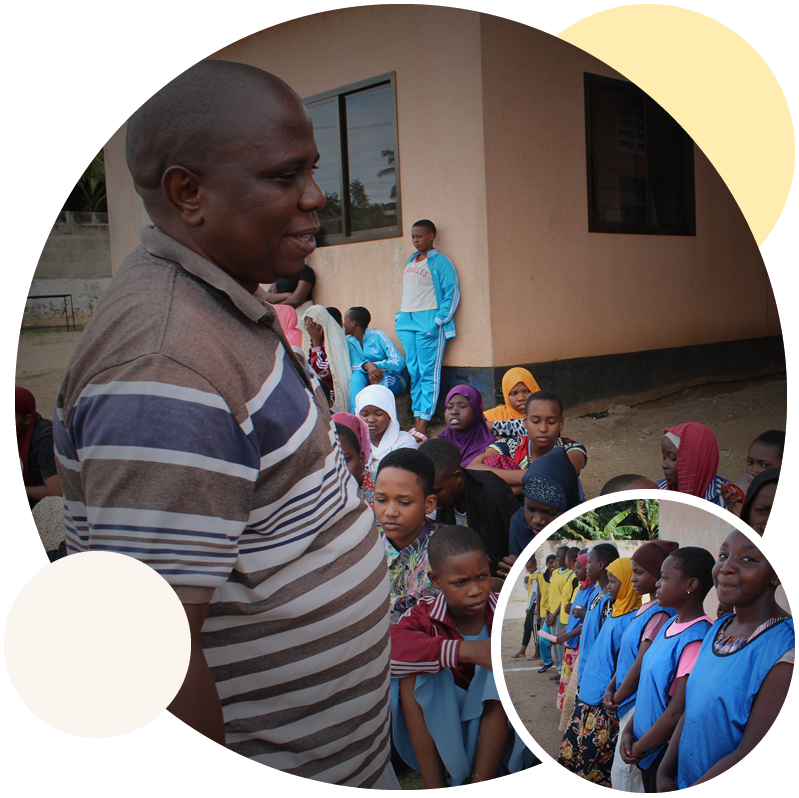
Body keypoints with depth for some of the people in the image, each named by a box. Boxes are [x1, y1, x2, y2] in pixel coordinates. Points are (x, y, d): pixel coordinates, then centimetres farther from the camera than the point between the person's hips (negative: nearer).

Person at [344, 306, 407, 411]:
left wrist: (374, 365, -30)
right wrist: (366, 365, -30)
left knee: (381, 377, -36)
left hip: (394, 380, -3)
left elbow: (399, 363, -19)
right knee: (357, 376, -28)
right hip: (367, 381, 4)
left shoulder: (378, 336, -12)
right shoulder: (349, 341, 4)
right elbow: (354, 366, -6)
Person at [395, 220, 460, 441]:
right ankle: (416, 421, 9)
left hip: (428, 322, -7)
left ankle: (422, 427, -9)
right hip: (407, 322, 7)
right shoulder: (410, 262, 18)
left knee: (428, 373, -7)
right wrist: (400, 316, 11)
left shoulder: (440, 262, -3)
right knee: (413, 373, 6)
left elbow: (452, 294, -8)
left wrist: (438, 321, -15)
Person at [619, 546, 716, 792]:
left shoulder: (696, 640, -24)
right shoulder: (670, 624, 4)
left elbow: (678, 712, -24)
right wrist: (629, 729, 2)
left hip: (667, 752, -8)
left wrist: (638, 748, -12)